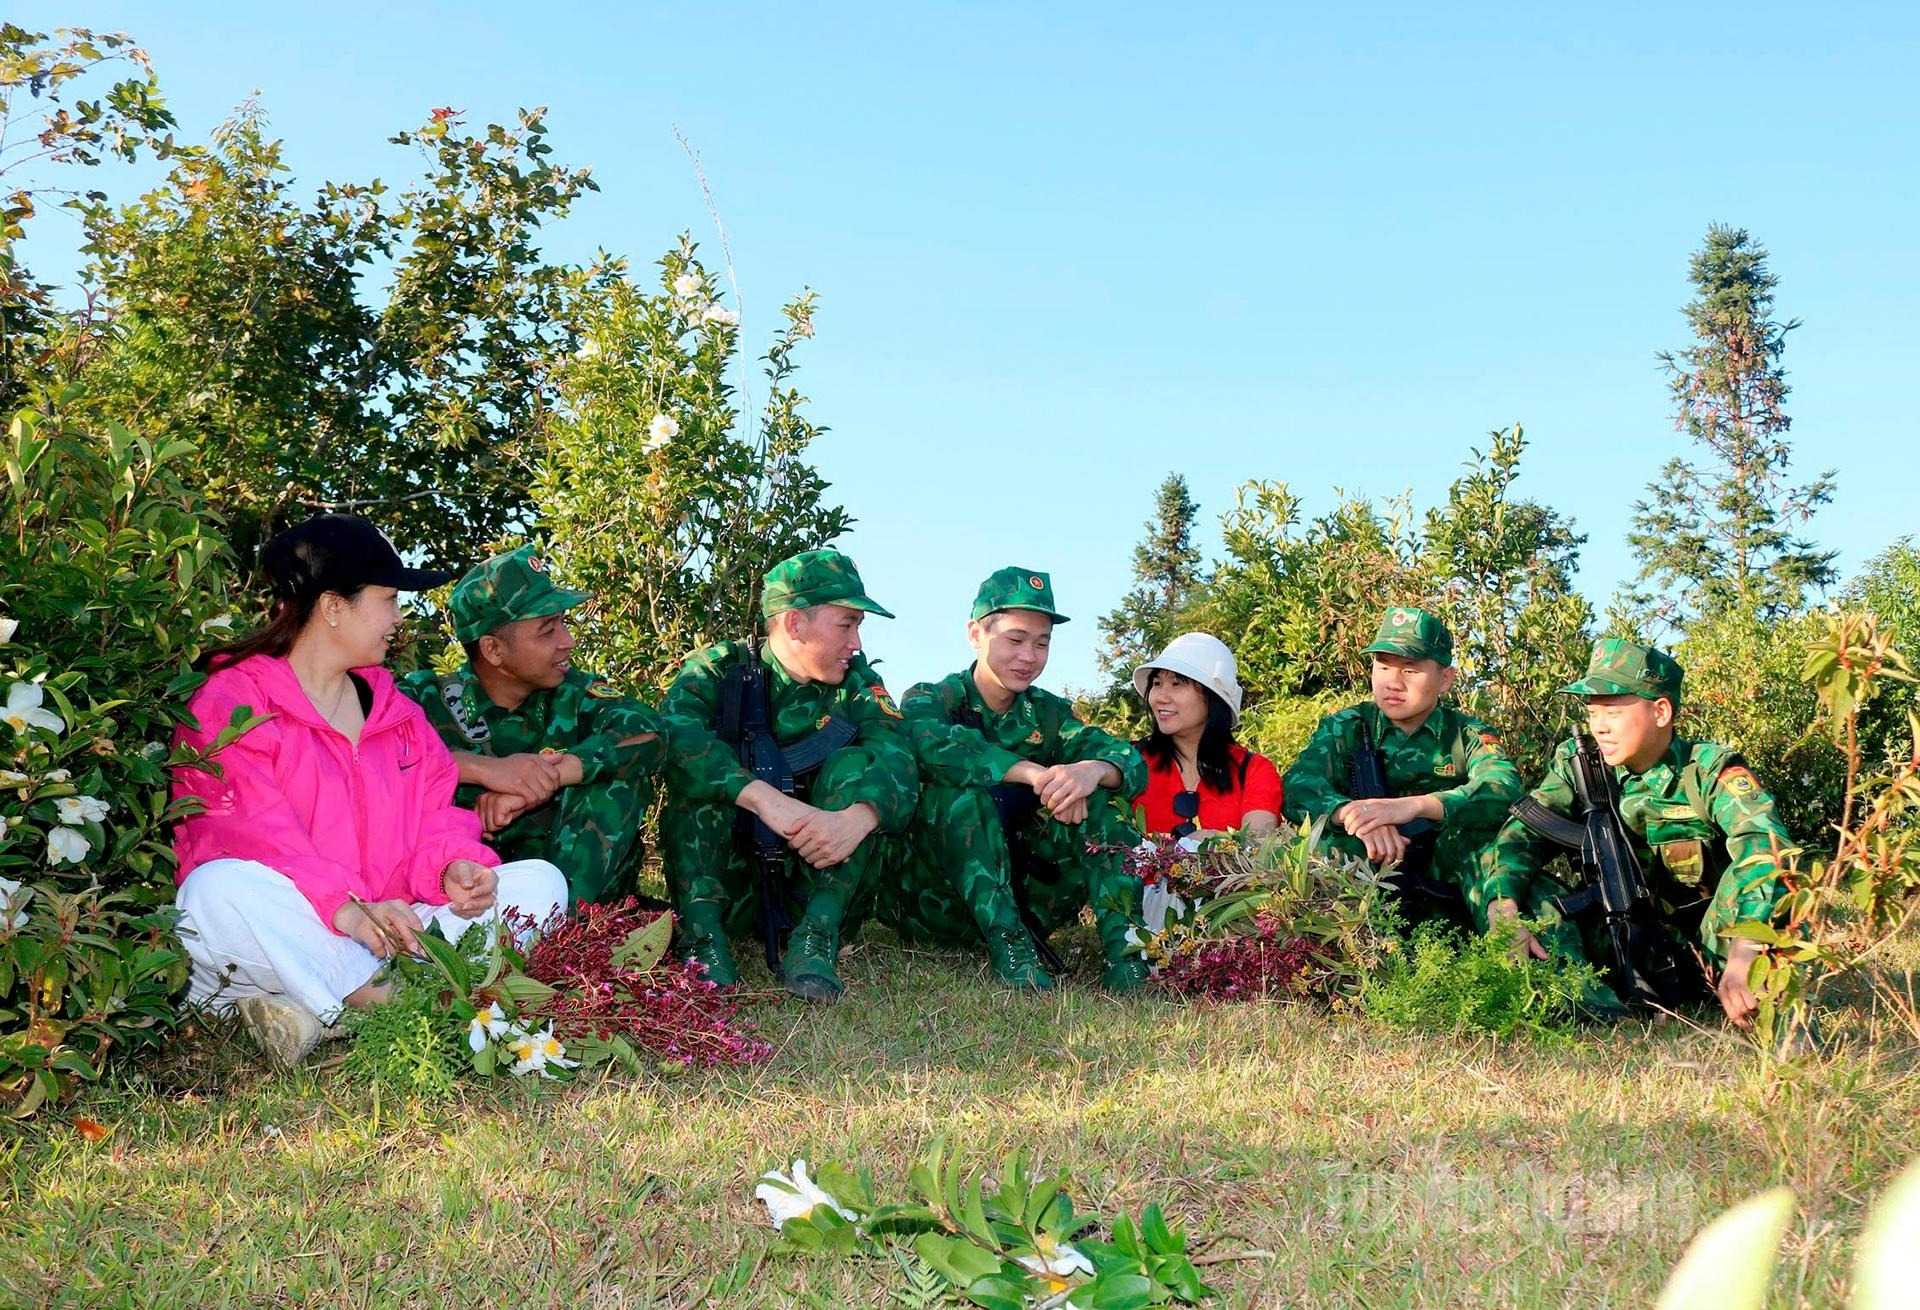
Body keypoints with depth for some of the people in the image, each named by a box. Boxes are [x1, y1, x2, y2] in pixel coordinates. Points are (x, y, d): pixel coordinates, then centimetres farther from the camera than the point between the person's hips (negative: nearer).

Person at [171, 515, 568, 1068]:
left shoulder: (396, 711, 21)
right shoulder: (231, 702, -2)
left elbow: (430, 812, 13)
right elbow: (251, 831, -17)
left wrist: (454, 866, -13)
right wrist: (345, 907, -33)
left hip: (381, 930, 6)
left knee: (538, 881, -11)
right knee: (220, 891, -36)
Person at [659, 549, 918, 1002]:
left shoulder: (855, 681, 3)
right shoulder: (720, 670, -3)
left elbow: (896, 757, -17)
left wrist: (857, 819, -40)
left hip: (820, 877, 2)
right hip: (726, 878, -1)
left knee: (855, 764, -19)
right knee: (703, 768, -21)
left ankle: (818, 935, -31)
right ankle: (701, 930, -34)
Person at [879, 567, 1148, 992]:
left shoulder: (1048, 713, 10)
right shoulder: (930, 699, -2)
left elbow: (1130, 761, -6)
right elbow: (931, 743, -28)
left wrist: (1093, 770, -30)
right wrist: (1033, 773, -35)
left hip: (1020, 899, 4)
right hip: (931, 903, -4)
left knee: (1097, 799, -13)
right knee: (961, 787, -28)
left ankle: (1124, 946, -25)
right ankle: (1008, 945, -34)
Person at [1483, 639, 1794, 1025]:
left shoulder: (1711, 771, -11)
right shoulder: (1578, 767, -1)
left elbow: (1767, 848, -28)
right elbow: (1523, 835, -12)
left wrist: (1743, 953, -45)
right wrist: (1503, 912, -33)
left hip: (1708, 947, -3)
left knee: (1757, 865, -28)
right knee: (1524, 888, -19)